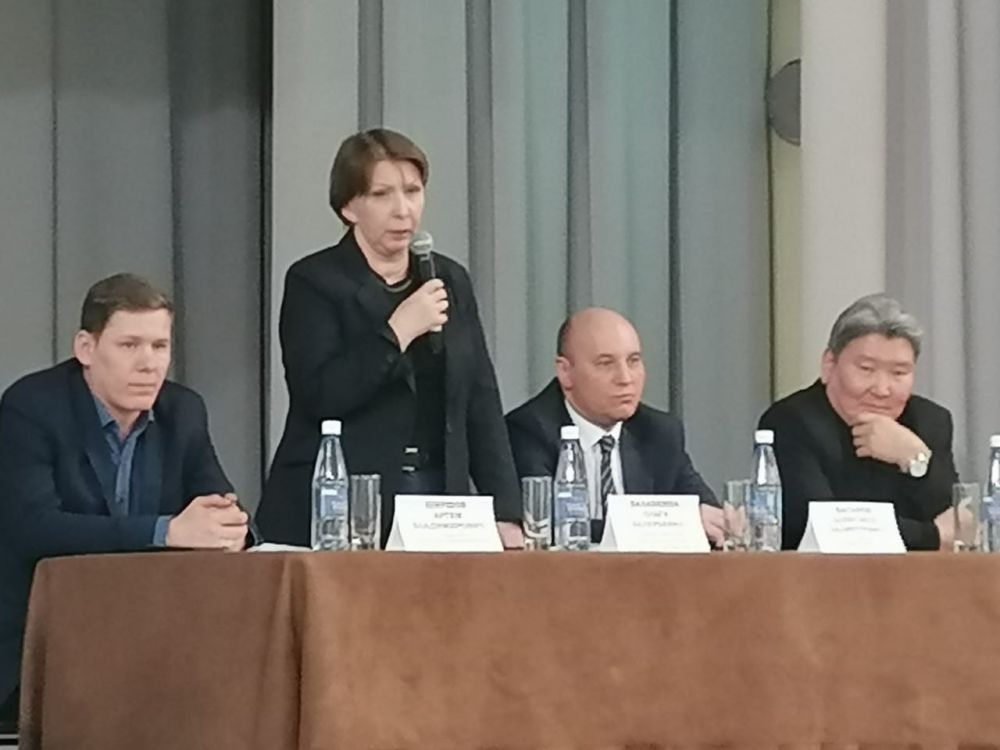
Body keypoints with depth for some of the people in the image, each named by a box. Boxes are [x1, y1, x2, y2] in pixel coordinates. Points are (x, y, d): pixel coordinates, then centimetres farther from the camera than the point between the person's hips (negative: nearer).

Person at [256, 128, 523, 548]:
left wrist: (505, 515, 3)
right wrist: (397, 331, -18)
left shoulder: (450, 280, 13)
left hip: (437, 513, 4)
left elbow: (482, 404, 12)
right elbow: (317, 396, -14)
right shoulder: (313, 282, -2)